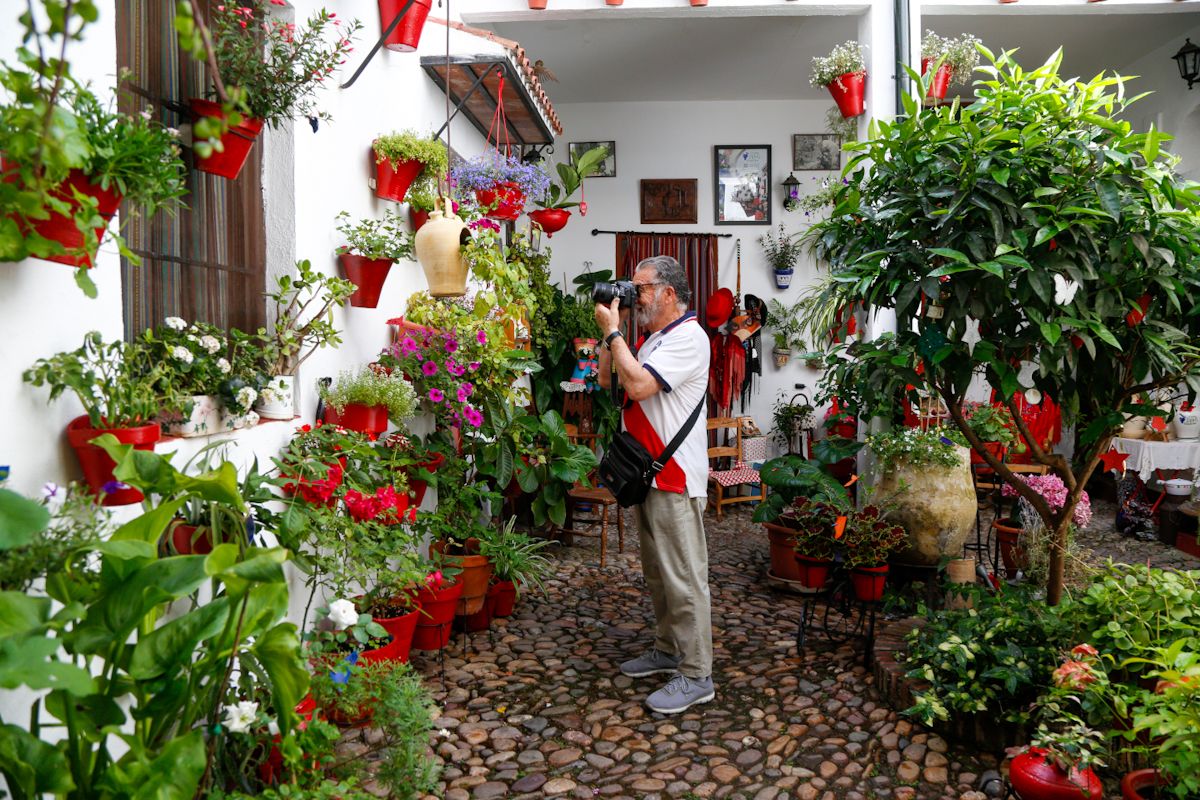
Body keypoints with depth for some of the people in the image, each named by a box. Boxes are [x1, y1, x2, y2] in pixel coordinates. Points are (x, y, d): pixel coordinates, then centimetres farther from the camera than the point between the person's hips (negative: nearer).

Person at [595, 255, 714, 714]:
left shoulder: (687, 337, -14)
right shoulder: (651, 339, 17)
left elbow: (638, 384, -25)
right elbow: (608, 380, 17)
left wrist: (612, 331, -15)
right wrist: (612, 334, 6)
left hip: (675, 478, -10)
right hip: (647, 473, 10)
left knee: (683, 577, -4)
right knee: (657, 572, 19)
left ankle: (696, 675, 4)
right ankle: (668, 650, 32)